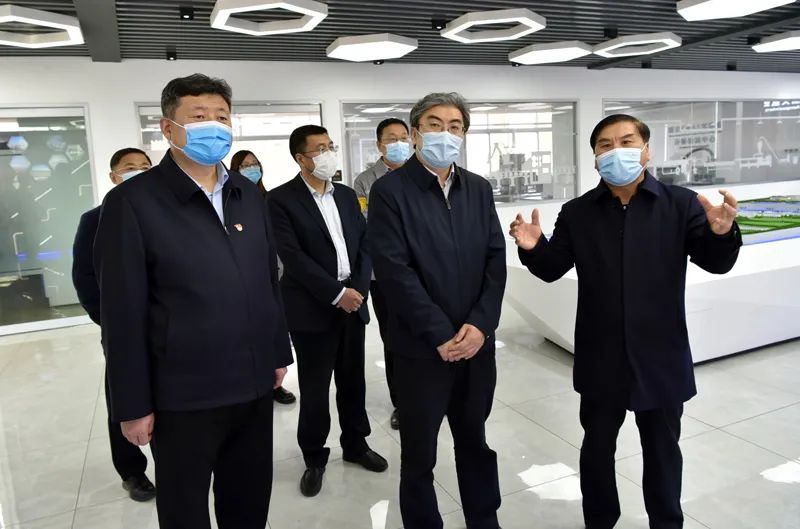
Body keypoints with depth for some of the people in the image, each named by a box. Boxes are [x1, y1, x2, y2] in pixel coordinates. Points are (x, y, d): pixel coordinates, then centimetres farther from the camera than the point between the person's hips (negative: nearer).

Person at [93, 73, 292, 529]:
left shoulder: (250, 195, 7)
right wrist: (132, 405, -9)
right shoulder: (133, 202, -11)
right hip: (183, 395, -4)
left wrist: (279, 352, 12)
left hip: (255, 384, 5)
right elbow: (123, 314, -11)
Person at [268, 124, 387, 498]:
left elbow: (365, 243, 8)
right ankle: (314, 457, 23)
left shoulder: (347, 195, 12)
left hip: (353, 302, 5)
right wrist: (336, 293, -17)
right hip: (312, 309, -5)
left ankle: (355, 444, 33)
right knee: (314, 389, 5)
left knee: (353, 381, 15)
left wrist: (358, 288, -7)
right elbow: (292, 257, -15)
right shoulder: (281, 199, -7)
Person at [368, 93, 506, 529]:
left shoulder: (479, 189, 8)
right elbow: (395, 271, -15)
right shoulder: (389, 191, -8)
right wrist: (441, 335, -16)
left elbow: (496, 260, 3)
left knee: (476, 443, 20)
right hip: (422, 347, -4)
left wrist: (480, 324, -9)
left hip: (477, 342, 5)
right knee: (419, 454, 12)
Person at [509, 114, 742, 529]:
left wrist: (722, 233, -28)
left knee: (662, 448, 18)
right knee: (597, 446, 16)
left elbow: (715, 262, -6)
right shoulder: (576, 213, 0)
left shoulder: (681, 204, -3)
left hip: (661, 356, 0)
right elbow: (552, 269, 1)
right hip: (600, 358, 1)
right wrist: (534, 248, -21)